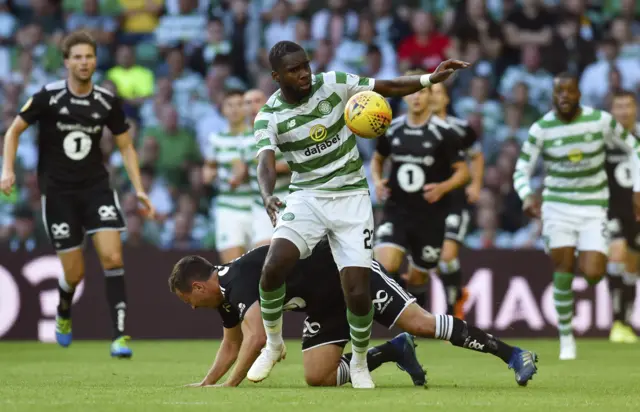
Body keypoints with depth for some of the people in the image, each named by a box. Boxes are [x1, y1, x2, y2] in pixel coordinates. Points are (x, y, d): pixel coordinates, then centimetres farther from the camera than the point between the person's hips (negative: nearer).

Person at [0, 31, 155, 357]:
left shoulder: (107, 102, -2)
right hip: (57, 192, -2)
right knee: (75, 272, 0)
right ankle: (63, 314, 35)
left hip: (96, 187, 2)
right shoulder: (49, 97, -10)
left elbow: (125, 146, 9)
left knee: (112, 257, -15)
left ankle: (119, 336, -13)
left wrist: (139, 189, 1)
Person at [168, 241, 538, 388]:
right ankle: (393, 351, 10)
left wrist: (229, 386, -33)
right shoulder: (225, 295, 6)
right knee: (317, 377, -4)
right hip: (324, 303, 9)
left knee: (419, 323, -19)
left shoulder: (240, 281, -24)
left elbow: (256, 337, -36)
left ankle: (510, 353, -17)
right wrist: (206, 383, 11)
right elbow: (232, 345, 22)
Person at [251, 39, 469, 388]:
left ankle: (359, 363, 18)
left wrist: (431, 79, -16)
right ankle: (273, 344, 3)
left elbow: (389, 88, 0)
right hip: (306, 196, 0)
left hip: (351, 196, 0)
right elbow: (266, 161, -24)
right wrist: (268, 196, -45)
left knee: (357, 292, -10)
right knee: (273, 267, -24)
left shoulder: (334, 84, -6)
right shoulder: (268, 116, -9)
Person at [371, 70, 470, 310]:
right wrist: (377, 181, -1)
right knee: (384, 266, -25)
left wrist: (442, 187, -23)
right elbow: (377, 159, 20)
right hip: (396, 210, 2)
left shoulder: (444, 133, -8)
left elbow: (463, 171, -4)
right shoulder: (392, 130, 2)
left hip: (430, 216, -2)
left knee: (417, 278, 10)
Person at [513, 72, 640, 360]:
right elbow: (521, 171, -5)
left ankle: (587, 260, 25)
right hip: (557, 206, 0)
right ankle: (566, 340, 4)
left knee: (593, 275, -14)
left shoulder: (601, 121, -7)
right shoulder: (541, 129, -8)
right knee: (563, 270, -10)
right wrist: (527, 195, -26)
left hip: (593, 207, 0)